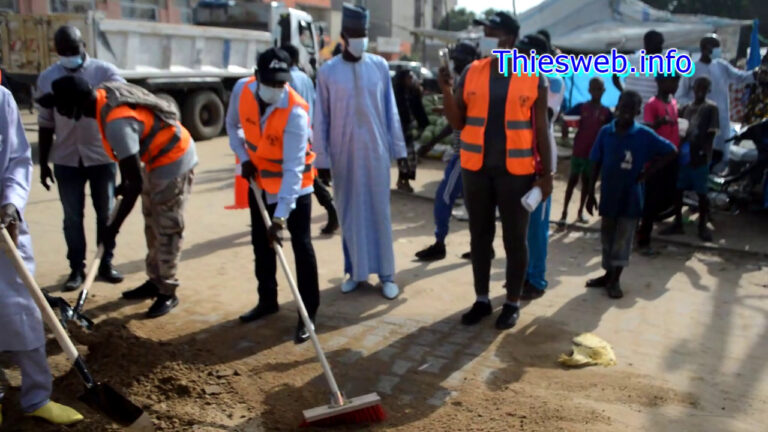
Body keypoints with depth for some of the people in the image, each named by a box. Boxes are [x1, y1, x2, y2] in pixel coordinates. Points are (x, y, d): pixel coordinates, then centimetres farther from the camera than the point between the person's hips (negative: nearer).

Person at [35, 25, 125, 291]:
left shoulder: (105, 72, -4)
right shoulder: (47, 78, 4)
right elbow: (45, 124, 9)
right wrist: (43, 163, 9)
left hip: (102, 156, -2)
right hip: (66, 160, 2)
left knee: (106, 213, 8)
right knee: (72, 217, 7)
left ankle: (106, 264, 21)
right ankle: (76, 269, 18)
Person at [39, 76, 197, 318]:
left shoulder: (117, 122, -33)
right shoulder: (103, 95, -5)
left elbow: (136, 184, -31)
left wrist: (114, 226, -24)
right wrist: (124, 182, 18)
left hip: (174, 161, -10)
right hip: (158, 159, 10)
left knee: (166, 230, -3)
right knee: (153, 225, 17)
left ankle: (168, 292, 9)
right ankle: (155, 281, 29)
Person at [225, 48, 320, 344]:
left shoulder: (295, 112, -32)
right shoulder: (242, 90, -15)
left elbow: (292, 170, -34)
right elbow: (233, 125, 7)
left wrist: (280, 217, -38)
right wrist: (244, 158, -7)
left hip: (294, 182, -6)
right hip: (259, 178, 6)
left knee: (301, 246, -5)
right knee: (260, 242, 15)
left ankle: (308, 314, 4)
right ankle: (267, 300, 32)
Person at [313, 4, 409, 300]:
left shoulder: (380, 66, 1)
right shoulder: (327, 71, -2)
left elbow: (391, 111, 5)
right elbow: (321, 120, 0)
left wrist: (399, 151, 4)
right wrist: (321, 160, -1)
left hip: (376, 151, 0)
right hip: (343, 154, 0)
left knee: (379, 211, 4)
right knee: (349, 212, 7)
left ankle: (386, 274, 12)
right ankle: (355, 271, 20)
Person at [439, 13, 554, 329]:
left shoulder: (533, 78, -2)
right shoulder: (472, 73, 4)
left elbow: (541, 129, 1)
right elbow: (457, 123, 4)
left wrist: (547, 174, -3)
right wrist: (446, 90, -12)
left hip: (516, 170, -3)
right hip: (476, 168, 3)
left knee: (515, 238, 7)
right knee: (480, 235, 11)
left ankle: (513, 303, 22)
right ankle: (481, 299, 26)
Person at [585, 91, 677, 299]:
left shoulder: (644, 135, -9)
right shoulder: (605, 132, -3)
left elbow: (671, 152, -1)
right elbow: (596, 164, 2)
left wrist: (648, 172, -7)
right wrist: (591, 193, 1)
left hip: (630, 196, -2)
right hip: (608, 194, 3)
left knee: (623, 239, 4)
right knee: (607, 236, 12)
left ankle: (615, 280, 15)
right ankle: (608, 275, 27)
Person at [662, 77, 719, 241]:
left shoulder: (711, 108, -1)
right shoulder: (686, 108, 14)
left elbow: (711, 133, -6)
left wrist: (703, 153, -15)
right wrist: (680, 147, 0)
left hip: (700, 155, -5)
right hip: (684, 154, 5)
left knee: (701, 192, 2)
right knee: (678, 189, 7)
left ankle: (702, 226, 12)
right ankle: (678, 223, 18)